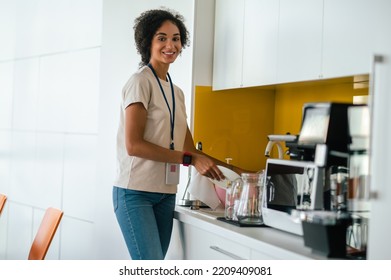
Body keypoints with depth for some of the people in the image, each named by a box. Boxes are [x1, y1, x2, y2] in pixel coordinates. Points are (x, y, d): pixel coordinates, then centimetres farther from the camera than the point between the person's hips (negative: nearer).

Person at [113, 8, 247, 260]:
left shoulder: (176, 92, 15)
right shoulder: (141, 82, -7)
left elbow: (189, 147, 15)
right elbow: (133, 145, -16)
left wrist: (231, 169, 6)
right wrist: (189, 159, -17)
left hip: (166, 194, 7)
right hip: (136, 192, -7)